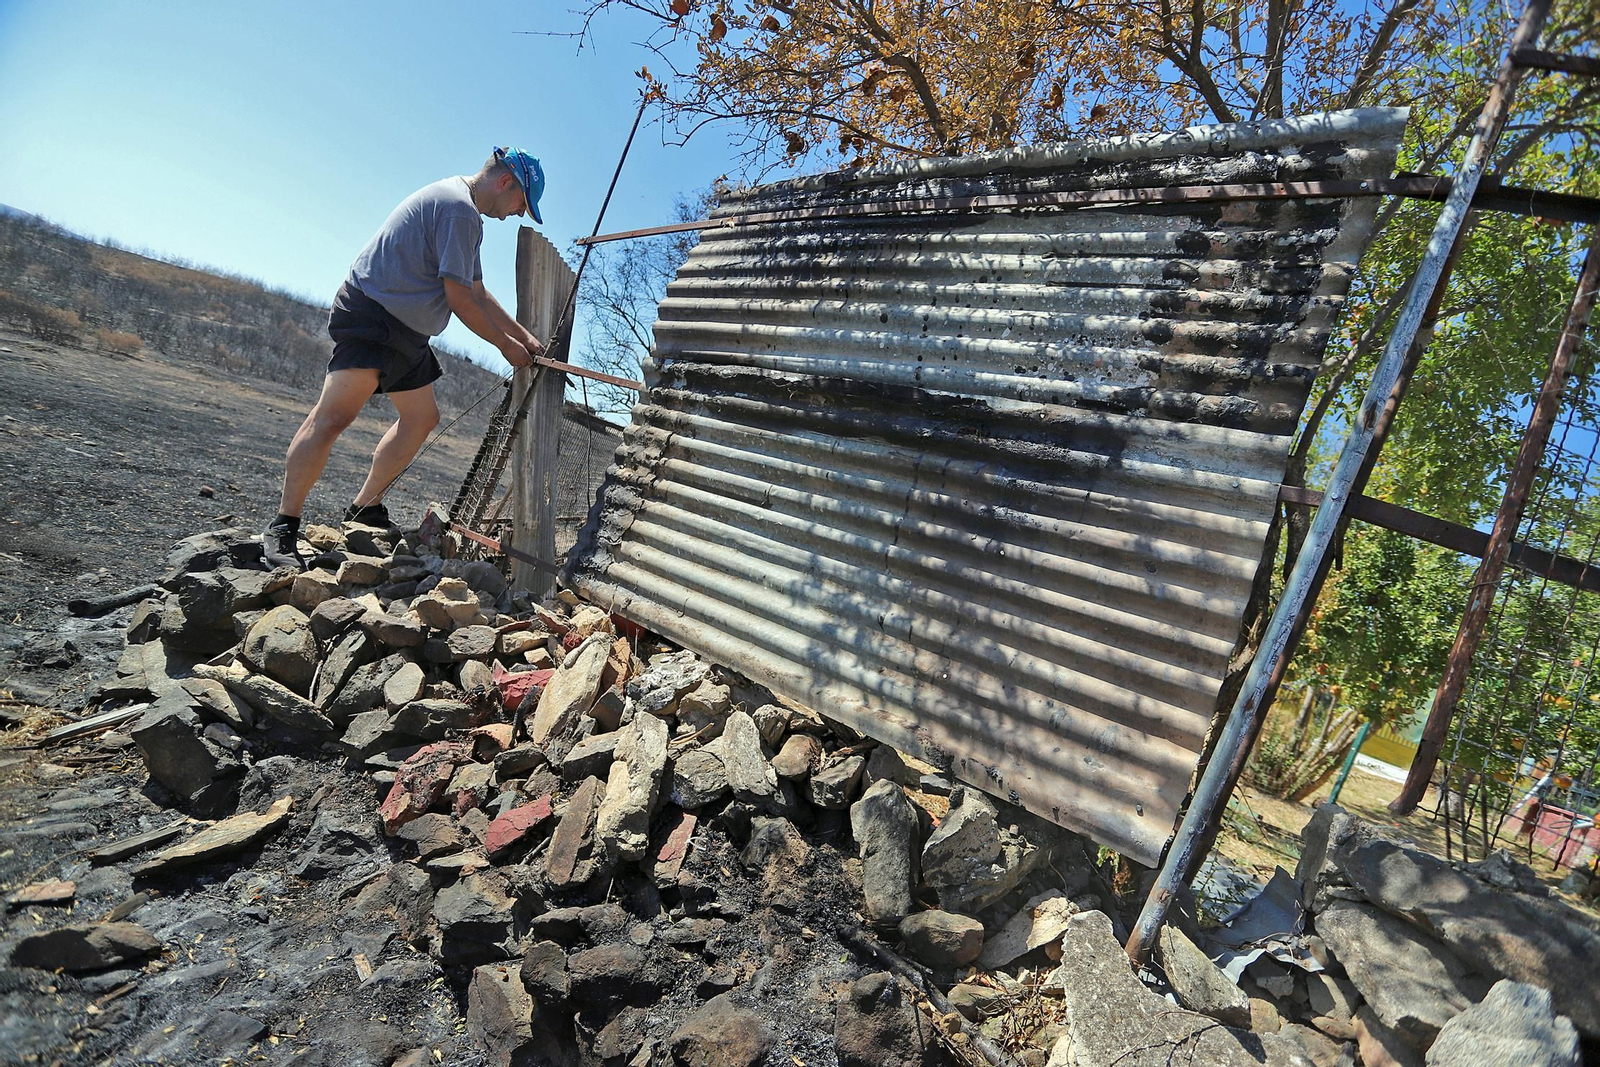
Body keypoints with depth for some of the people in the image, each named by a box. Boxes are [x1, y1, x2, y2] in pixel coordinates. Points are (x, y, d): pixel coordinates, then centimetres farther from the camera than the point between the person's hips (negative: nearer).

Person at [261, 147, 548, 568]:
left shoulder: (458, 208, 21)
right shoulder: (459, 207, -14)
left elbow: (478, 294, 24)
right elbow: (459, 299, -16)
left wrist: (524, 335, 20)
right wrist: (505, 344, -4)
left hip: (404, 330, 12)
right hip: (371, 316, -12)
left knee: (421, 418, 14)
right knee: (333, 415, -18)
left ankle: (365, 507, 22)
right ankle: (283, 527, -14)